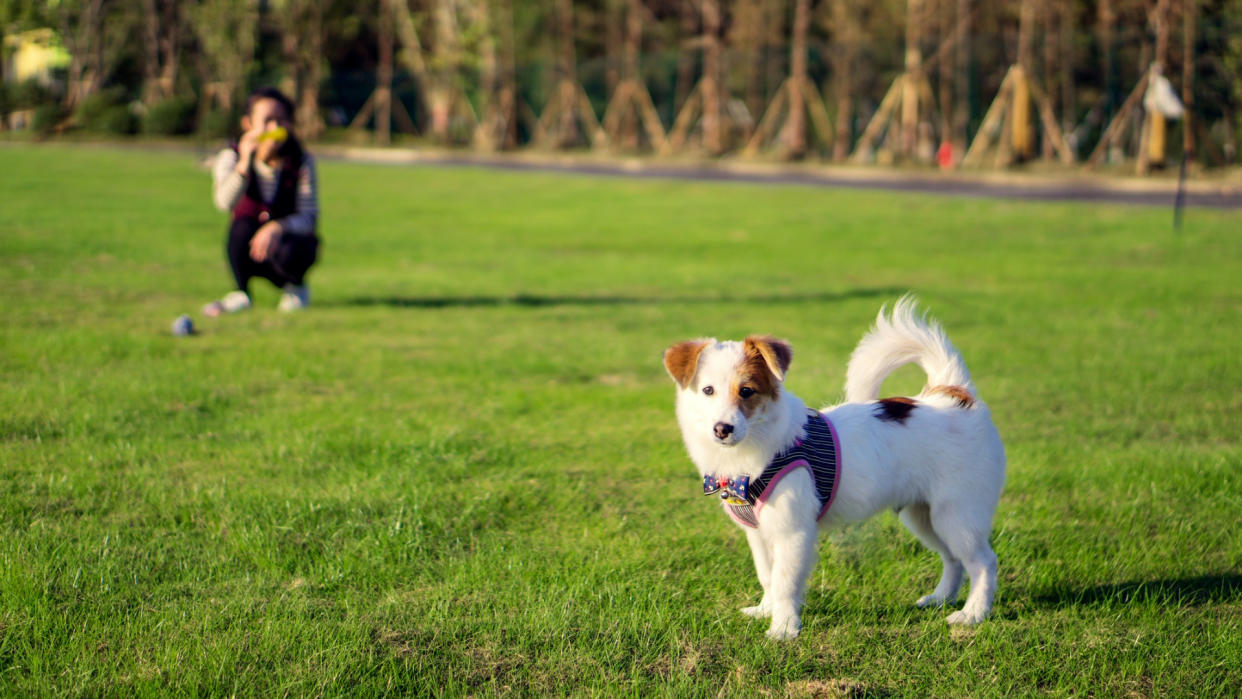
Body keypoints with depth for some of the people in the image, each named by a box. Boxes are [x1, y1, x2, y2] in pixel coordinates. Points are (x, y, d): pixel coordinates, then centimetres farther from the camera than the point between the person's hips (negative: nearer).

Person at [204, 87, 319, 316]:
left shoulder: (302, 162, -10)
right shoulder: (231, 157, -11)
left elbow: (309, 217, -18)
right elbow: (224, 202, -31)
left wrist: (278, 227, -38)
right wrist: (245, 164, -46)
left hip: (291, 238, 0)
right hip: (249, 252, 1)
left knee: (288, 251, -35)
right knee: (242, 227, -32)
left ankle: (296, 287, 2)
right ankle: (241, 293, -9)